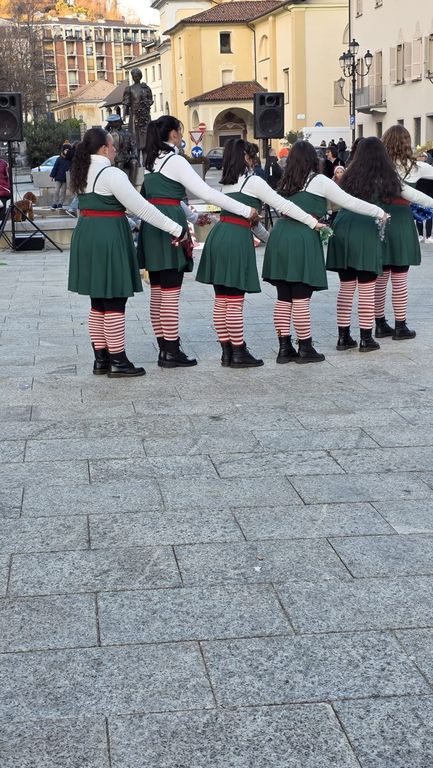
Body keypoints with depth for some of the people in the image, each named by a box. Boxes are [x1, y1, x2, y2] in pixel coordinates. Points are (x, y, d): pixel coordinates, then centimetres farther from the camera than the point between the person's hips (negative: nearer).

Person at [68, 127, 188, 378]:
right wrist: (176, 229, -13)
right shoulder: (111, 174, -15)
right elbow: (142, 207, -16)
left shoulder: (82, 174, 11)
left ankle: (101, 358, 19)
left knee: (98, 303, 14)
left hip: (86, 236, 9)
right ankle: (117, 361, 2)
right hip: (109, 238, -9)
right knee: (115, 302, -2)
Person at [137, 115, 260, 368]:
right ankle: (172, 352, -1)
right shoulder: (175, 161, -10)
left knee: (157, 291, 10)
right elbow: (206, 192, -15)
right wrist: (246, 210, -13)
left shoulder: (152, 162, 15)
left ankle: (164, 348, 16)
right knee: (171, 292, -5)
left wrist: (193, 215, 29)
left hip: (152, 227, 9)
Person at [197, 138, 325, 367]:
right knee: (235, 302, -4)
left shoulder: (226, 183, 18)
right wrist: (313, 222, 1)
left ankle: (226, 352, 14)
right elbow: (283, 205, -4)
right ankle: (238, 353, 1)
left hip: (218, 236, 7)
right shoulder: (253, 181, -3)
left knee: (221, 301, 8)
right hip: (237, 239, -7)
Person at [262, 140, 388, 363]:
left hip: (279, 236, 6)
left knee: (283, 298, 8)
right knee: (301, 298, -2)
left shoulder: (286, 182, 17)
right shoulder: (319, 181, 2)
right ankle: (305, 348, 3)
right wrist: (379, 212, 10)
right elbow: (349, 202, 2)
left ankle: (285, 347, 11)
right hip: (303, 239, -6)